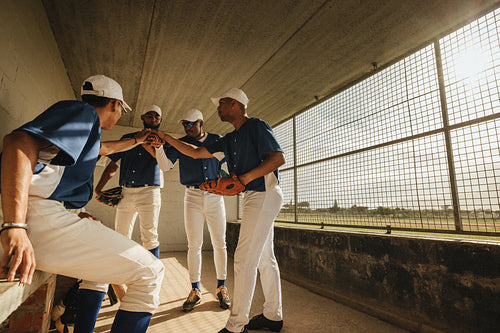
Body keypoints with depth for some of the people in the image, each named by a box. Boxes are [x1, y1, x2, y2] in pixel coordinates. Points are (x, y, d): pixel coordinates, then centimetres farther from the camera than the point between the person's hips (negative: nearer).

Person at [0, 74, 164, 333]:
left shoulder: (87, 125, 27)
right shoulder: (83, 111, -4)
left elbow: (103, 148, 51)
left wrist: (136, 140, 62)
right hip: (39, 215, -11)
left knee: (102, 259, 33)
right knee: (149, 273, -13)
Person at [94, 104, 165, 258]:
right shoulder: (127, 138, 18)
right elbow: (113, 165, 16)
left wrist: (150, 147, -27)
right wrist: (98, 188, 6)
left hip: (149, 193, -3)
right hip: (125, 192, 4)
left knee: (150, 238, -7)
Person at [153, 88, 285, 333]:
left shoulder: (256, 126, -7)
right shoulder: (230, 139, 18)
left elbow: (279, 158, -17)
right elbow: (196, 153, 20)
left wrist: (245, 178, -23)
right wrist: (167, 139, 17)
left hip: (264, 194, -9)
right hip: (253, 197, 9)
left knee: (245, 258, -7)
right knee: (264, 258, 13)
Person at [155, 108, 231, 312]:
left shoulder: (216, 140, 8)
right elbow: (167, 165, -4)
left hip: (215, 195, 0)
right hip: (192, 197, 0)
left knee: (219, 243, 4)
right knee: (194, 245, 2)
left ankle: (221, 287, 18)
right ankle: (195, 290, 15)